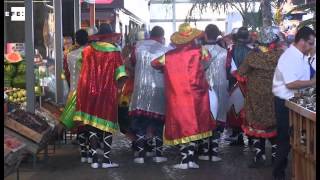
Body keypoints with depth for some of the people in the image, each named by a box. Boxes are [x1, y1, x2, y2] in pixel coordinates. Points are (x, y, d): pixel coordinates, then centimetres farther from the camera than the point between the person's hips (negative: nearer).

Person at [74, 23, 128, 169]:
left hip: (89, 92, 2)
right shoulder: (115, 53, -6)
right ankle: (106, 159, 7)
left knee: (92, 126, 8)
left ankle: (94, 159, 6)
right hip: (108, 94, -2)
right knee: (106, 126, 7)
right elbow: (121, 76, -10)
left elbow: (83, 69, 13)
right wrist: (116, 86, 6)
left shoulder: (88, 50, 2)